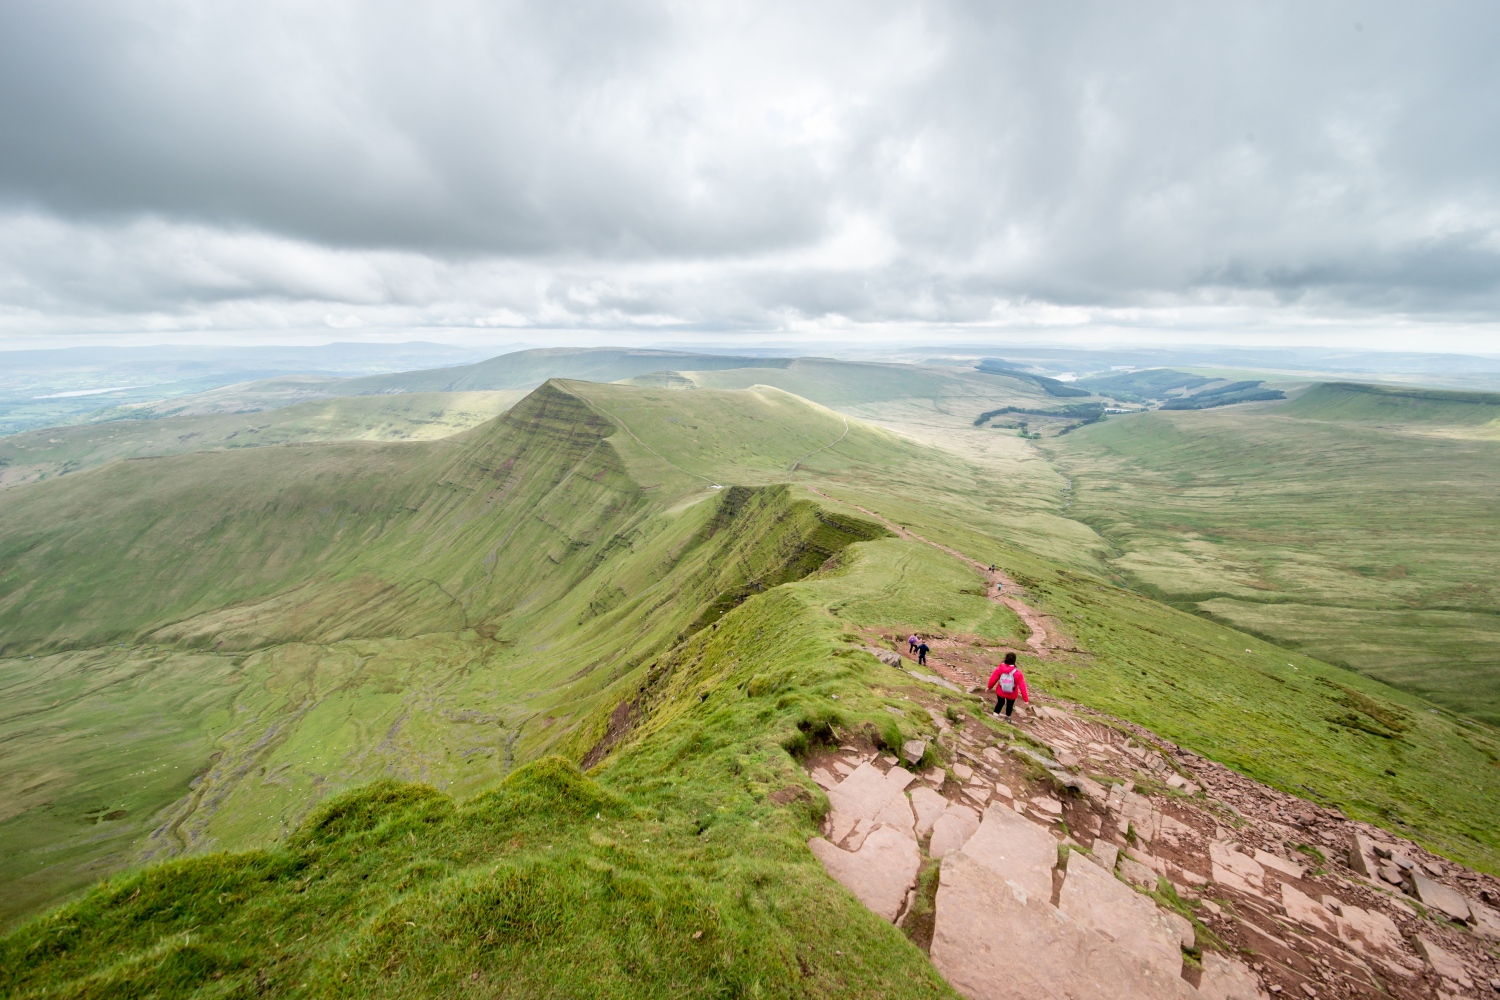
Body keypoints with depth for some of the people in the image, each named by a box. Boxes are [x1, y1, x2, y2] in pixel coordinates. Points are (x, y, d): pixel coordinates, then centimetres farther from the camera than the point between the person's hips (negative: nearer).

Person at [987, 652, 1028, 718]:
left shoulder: (999, 668, -19)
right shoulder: (1018, 673, -23)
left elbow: (993, 678, -7)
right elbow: (1022, 686, -20)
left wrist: (989, 687, 11)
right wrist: (1026, 699, -11)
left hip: (1000, 692, 1)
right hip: (1012, 695, -1)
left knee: (1000, 703, 27)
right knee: (1010, 705, 26)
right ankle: (1007, 718, 42)